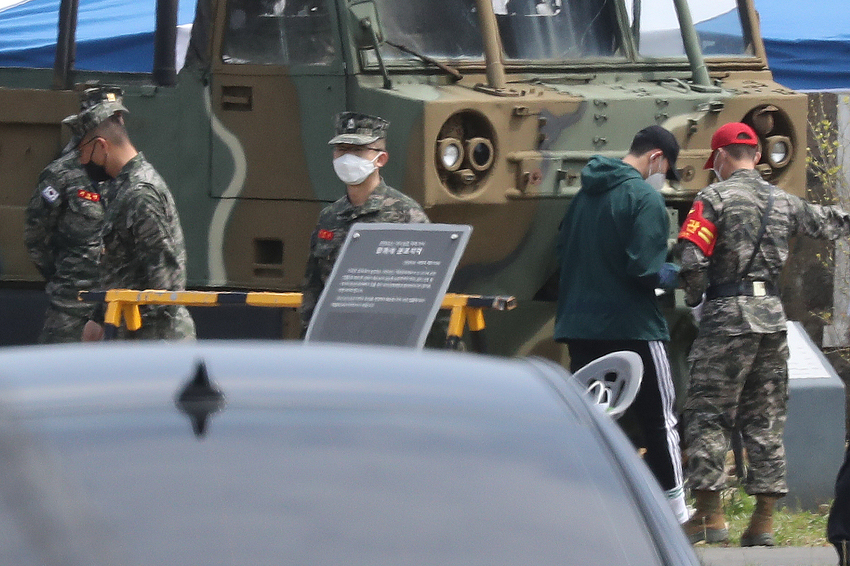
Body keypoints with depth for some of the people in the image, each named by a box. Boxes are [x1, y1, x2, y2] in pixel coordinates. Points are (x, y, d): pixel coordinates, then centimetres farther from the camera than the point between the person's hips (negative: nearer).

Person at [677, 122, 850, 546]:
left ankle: (709, 515, -5)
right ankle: (763, 522, 7)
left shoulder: (714, 197, -6)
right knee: (765, 419, 9)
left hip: (727, 314, -6)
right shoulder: (783, 202, 11)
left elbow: (691, 257, -16)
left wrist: (693, 297, 3)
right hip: (772, 315, 6)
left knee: (706, 414, -1)